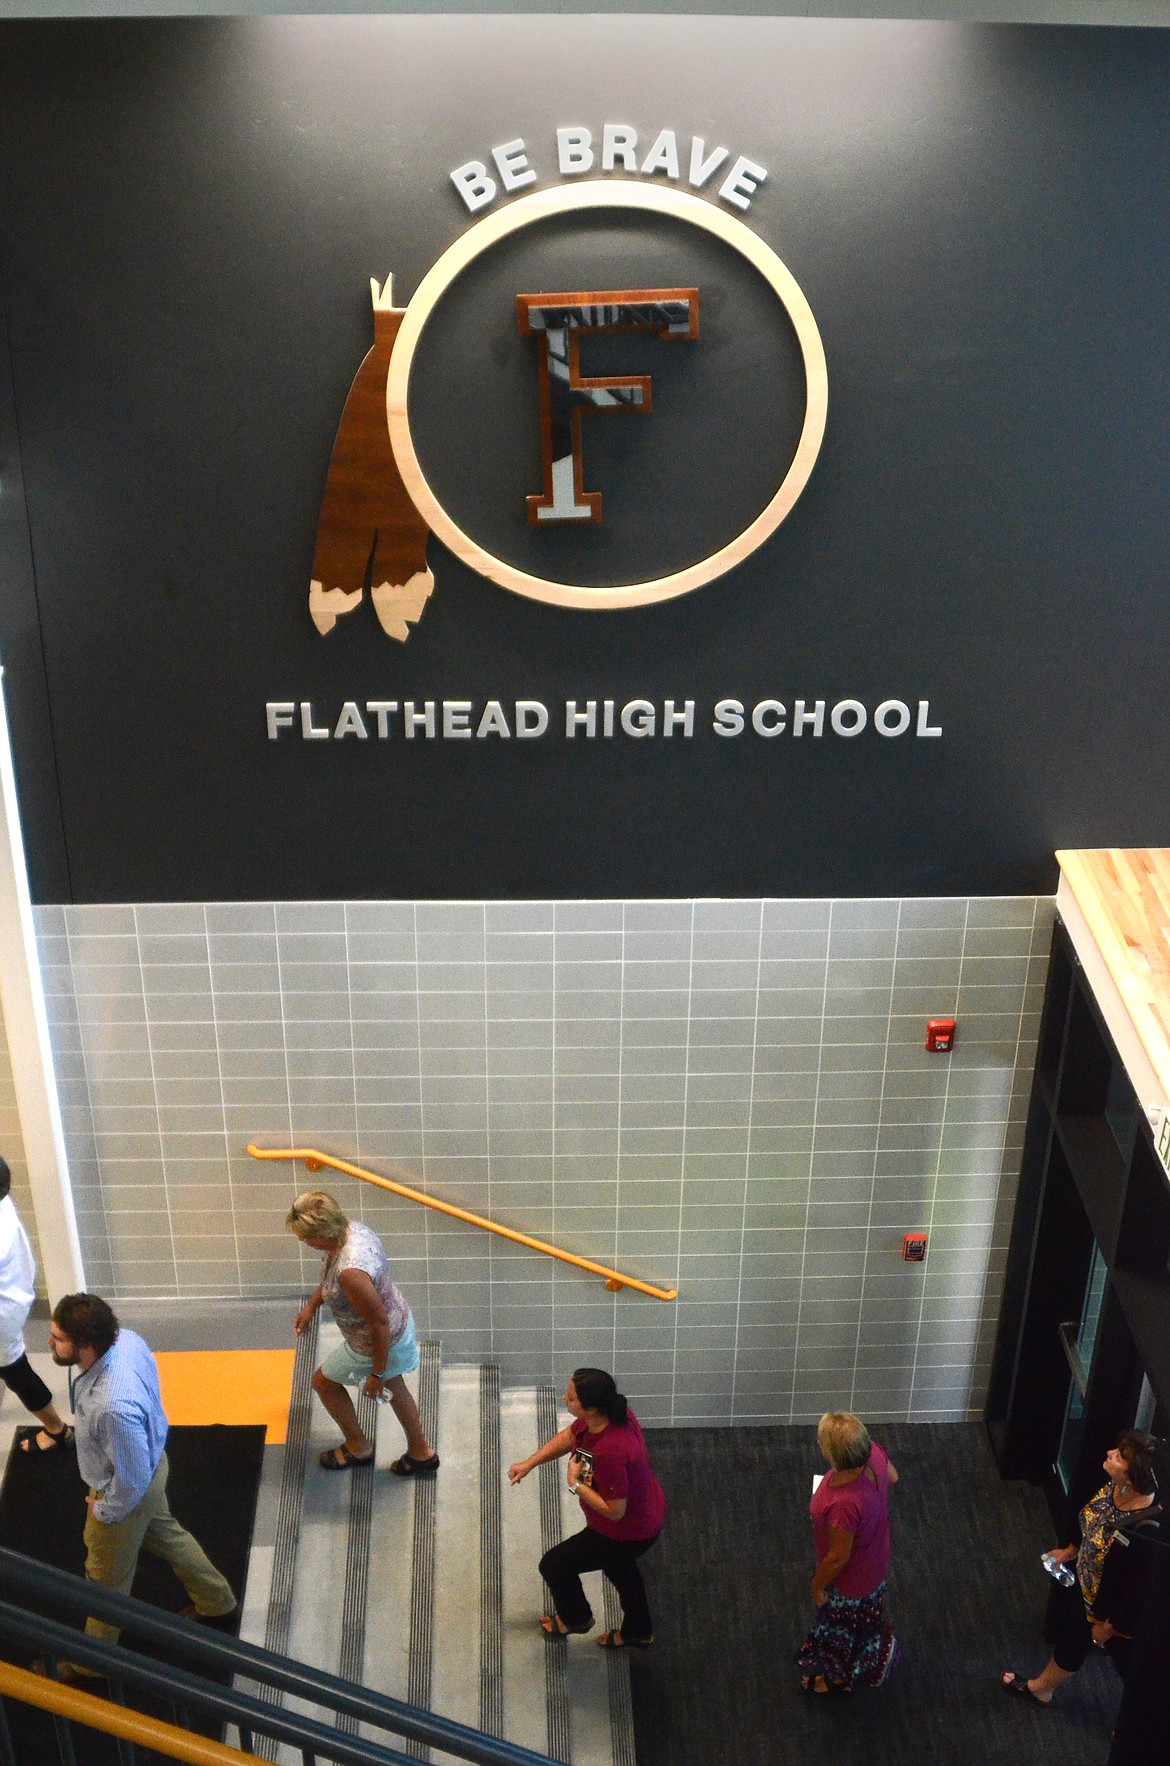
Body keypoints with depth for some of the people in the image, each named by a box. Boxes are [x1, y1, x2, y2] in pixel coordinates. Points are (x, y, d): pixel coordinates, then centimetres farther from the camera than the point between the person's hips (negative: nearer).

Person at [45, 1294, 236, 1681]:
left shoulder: (113, 1407, -47)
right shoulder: (126, 1339, -23)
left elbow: (131, 1480, -31)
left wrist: (104, 1510, -11)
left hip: (128, 1491, -7)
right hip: (150, 1460, 7)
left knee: (107, 1579, 21)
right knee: (164, 1533, 33)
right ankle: (215, 1599, 57)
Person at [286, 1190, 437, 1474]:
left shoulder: (351, 1273, -42)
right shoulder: (352, 1229, -14)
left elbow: (380, 1325, -31)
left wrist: (378, 1374, -18)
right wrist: (311, 1305, 16)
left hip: (380, 1343, -8)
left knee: (323, 1382, 19)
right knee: (394, 1388, 31)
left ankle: (358, 1447, 42)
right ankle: (421, 1452, 51)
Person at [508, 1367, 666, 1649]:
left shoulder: (609, 1451, -41)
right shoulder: (612, 1413, -14)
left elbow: (614, 1510, -31)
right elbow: (569, 1436, 4)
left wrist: (575, 1483, -23)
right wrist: (528, 1463, 1)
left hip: (628, 1533, -8)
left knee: (554, 1565, 10)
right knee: (619, 1566, 34)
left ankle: (575, 1618, 39)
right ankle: (638, 1633, 57)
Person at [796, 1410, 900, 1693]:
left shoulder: (844, 1503, -47)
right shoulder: (873, 1453, -28)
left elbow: (838, 1557, -29)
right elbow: (892, 1477, -2)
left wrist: (818, 1586, -11)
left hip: (851, 1577, -6)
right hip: (874, 1553, 6)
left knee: (840, 1626, 26)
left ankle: (837, 1677, 54)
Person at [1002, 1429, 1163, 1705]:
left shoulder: (1147, 1530, -44)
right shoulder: (1113, 1488, -21)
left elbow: (1139, 1592, -29)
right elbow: (1091, 1525, 3)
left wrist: (1109, 1626, -16)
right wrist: (1070, 1550, 16)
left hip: (1120, 1614, -6)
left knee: (1130, 1667, 24)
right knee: (1071, 1639, 30)